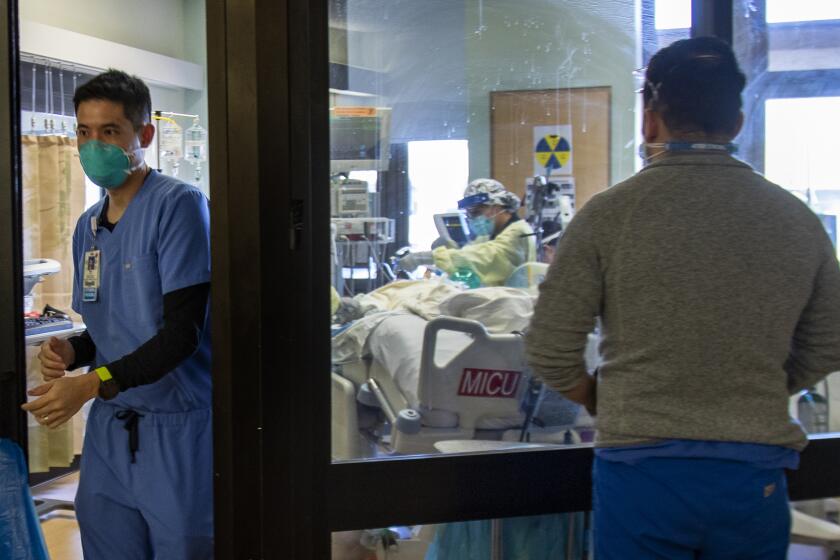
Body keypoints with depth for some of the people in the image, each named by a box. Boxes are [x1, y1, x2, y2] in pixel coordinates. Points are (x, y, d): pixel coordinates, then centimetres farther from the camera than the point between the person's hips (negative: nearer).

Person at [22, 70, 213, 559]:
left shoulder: (179, 205, -11)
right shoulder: (88, 227, 13)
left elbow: (183, 331, -17)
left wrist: (91, 384, -25)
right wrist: (71, 352, -2)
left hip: (176, 426, -6)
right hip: (109, 425, 7)